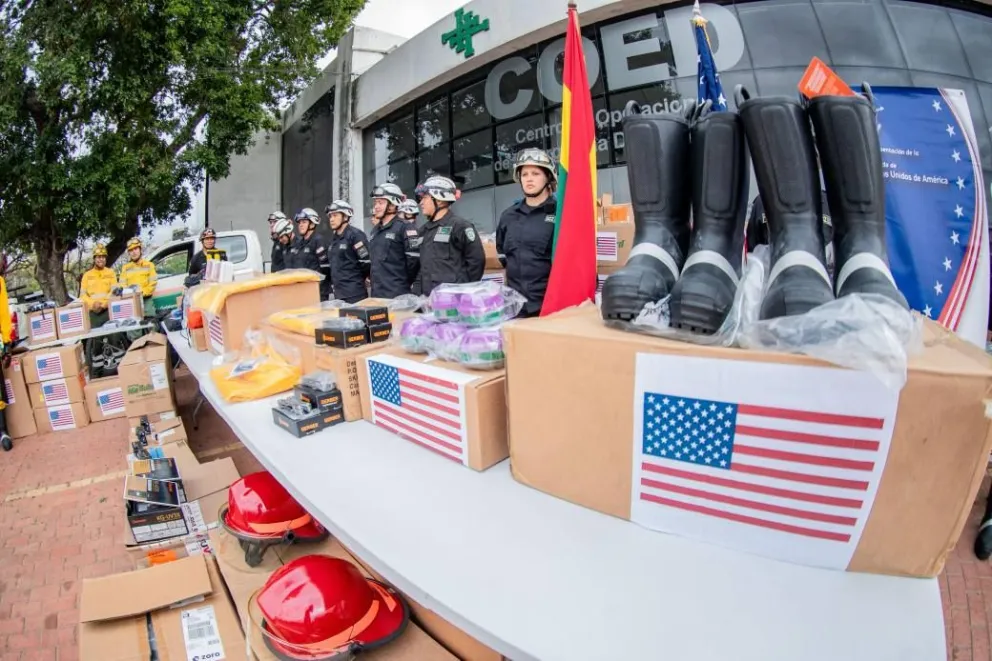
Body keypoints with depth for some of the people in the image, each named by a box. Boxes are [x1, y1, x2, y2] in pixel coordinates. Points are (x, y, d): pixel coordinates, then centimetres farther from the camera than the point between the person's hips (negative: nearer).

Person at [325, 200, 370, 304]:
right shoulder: (333, 239, 16)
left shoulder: (355, 235, -11)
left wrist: (357, 279, -2)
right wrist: (334, 282, 16)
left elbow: (366, 263, -14)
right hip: (338, 294, 8)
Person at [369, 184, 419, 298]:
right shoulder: (375, 230, 17)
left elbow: (413, 261, -15)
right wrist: (376, 281, 17)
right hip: (376, 294, 8)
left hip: (398, 296, -8)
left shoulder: (404, 228, -10)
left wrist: (403, 283, -5)